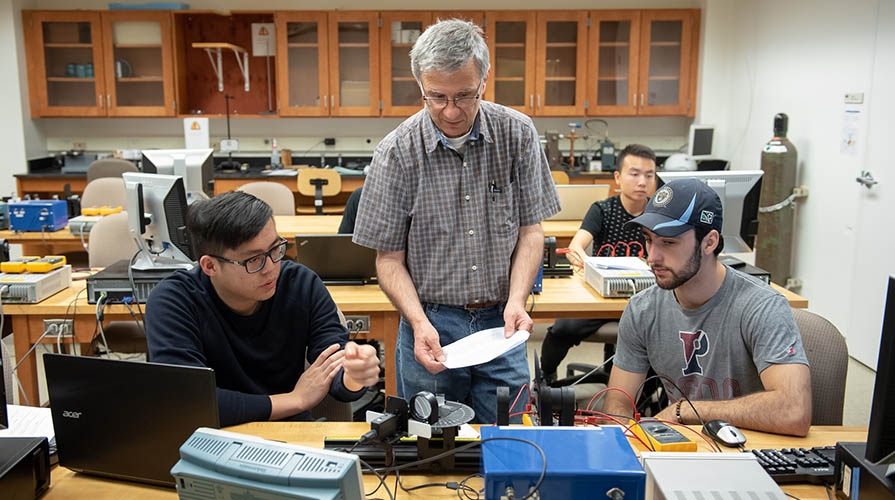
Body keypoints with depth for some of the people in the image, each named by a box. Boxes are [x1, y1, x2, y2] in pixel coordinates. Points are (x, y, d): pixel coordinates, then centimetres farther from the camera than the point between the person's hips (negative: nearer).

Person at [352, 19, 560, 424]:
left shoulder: (517, 135, -3)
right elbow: (390, 257, -4)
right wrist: (419, 322, -19)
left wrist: (517, 300, -12)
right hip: (430, 323, -1)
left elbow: (530, 229, 3)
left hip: (501, 323, 1)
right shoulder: (397, 152, -8)